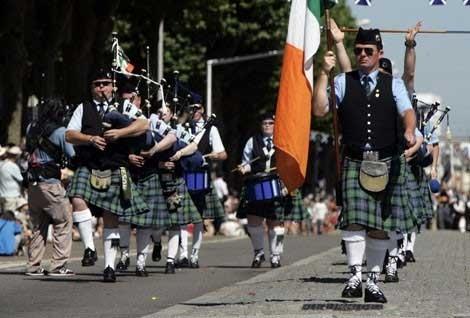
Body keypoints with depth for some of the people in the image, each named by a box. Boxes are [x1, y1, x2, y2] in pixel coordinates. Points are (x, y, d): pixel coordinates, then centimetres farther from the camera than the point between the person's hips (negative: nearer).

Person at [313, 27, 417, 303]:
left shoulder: (393, 84, 11)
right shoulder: (343, 82, 10)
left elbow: (407, 111, -5)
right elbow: (319, 109, -2)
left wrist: (410, 131, -28)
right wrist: (324, 73, -7)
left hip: (387, 163, 1)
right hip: (355, 162, -1)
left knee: (380, 225, 3)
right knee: (354, 219, -16)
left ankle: (374, 281, 9)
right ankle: (355, 276, -17)